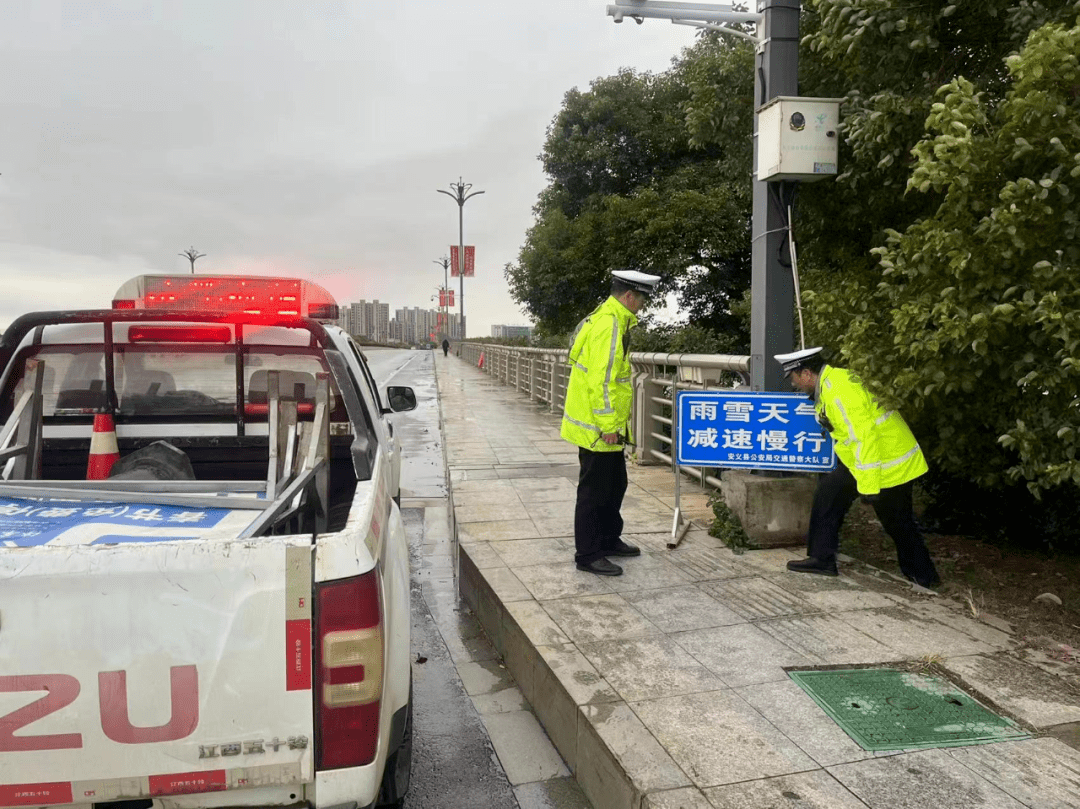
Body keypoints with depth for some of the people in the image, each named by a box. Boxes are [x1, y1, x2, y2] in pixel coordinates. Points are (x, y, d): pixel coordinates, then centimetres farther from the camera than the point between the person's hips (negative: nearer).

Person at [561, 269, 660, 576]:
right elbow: (601, 379, -25)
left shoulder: (610, 319, 15)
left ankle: (609, 539, 35)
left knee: (615, 485, 21)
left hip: (609, 428, 11)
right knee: (595, 490, -1)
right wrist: (608, 425, -23)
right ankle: (588, 555, 9)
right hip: (598, 428, -11)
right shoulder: (609, 326, -20)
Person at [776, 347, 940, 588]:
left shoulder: (839, 390, -25)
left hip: (890, 464, -10)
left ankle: (924, 576, 24)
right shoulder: (830, 382, 6)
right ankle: (822, 558, 15)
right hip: (863, 460, 10)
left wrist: (869, 485, -26)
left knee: (898, 524, 4)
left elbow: (864, 436, -29)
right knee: (829, 492, 9)